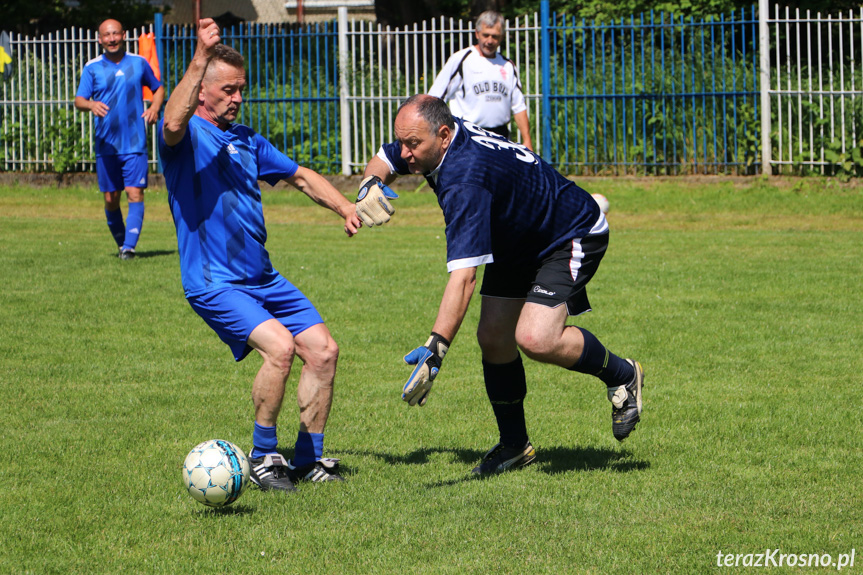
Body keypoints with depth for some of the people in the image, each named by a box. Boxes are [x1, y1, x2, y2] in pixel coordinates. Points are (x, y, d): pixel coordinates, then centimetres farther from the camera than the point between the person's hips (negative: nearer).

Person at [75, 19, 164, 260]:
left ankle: (129, 246, -18)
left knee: (135, 194, -13)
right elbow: (78, 100, -5)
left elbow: (158, 88, 20)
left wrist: (155, 107, -1)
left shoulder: (139, 64, 6)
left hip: (135, 143, -1)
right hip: (106, 145, 1)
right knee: (111, 199, 5)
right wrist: (91, 105, -29)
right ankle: (121, 242, 23)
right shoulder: (92, 68, 3)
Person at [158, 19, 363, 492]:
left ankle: (308, 459, 12)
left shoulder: (245, 140, 17)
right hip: (213, 282, -8)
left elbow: (300, 177, 27)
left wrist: (346, 208, 11)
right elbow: (173, 125, -34)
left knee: (323, 349, 0)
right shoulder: (187, 134, -8)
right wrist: (199, 59, -42)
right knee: (279, 344, -26)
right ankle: (262, 457, -10)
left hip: (262, 277, 8)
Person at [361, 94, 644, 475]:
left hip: (574, 237, -9)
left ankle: (622, 376, -1)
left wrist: (435, 348, -53)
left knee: (536, 339, -26)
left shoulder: (465, 179, -39)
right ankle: (515, 444, 18)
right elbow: (384, 161, 13)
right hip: (517, 243, 9)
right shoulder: (428, 141, -12)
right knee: (493, 338, 2)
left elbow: (463, 275, -47)